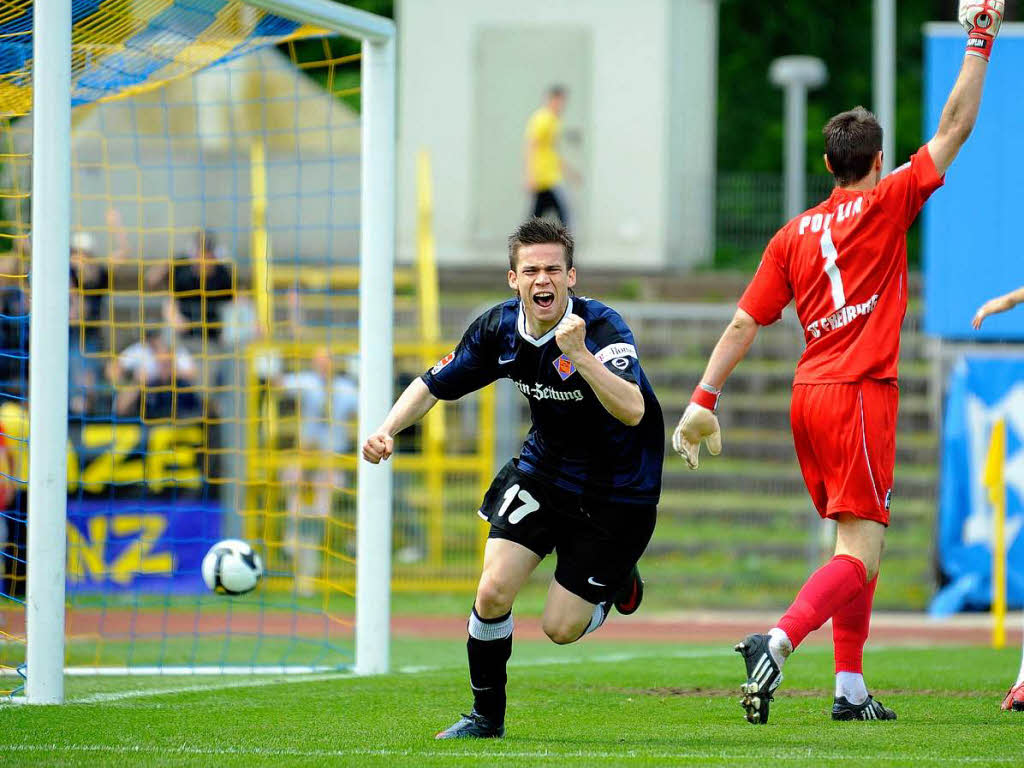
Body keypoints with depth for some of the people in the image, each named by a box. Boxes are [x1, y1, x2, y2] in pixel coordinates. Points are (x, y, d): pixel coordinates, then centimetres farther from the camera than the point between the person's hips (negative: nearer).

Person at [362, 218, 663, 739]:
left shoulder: (603, 328, -27)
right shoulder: (498, 328, -10)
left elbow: (632, 411, -41)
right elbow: (435, 384, 3)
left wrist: (580, 355, -52)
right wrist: (388, 429, -14)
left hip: (616, 493, -4)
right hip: (543, 468, 4)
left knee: (560, 629, -3)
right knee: (492, 593, -11)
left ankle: (618, 580, 30)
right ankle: (486, 717, 11)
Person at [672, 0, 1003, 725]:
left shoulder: (795, 233, 11)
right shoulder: (887, 205, -3)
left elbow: (745, 322, 7)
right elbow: (955, 129, 0)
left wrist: (704, 400, 8)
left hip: (809, 394, 7)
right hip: (859, 397, -7)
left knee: (861, 546, 16)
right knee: (860, 554, -11)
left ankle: (850, 688, 13)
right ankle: (777, 643, -32)